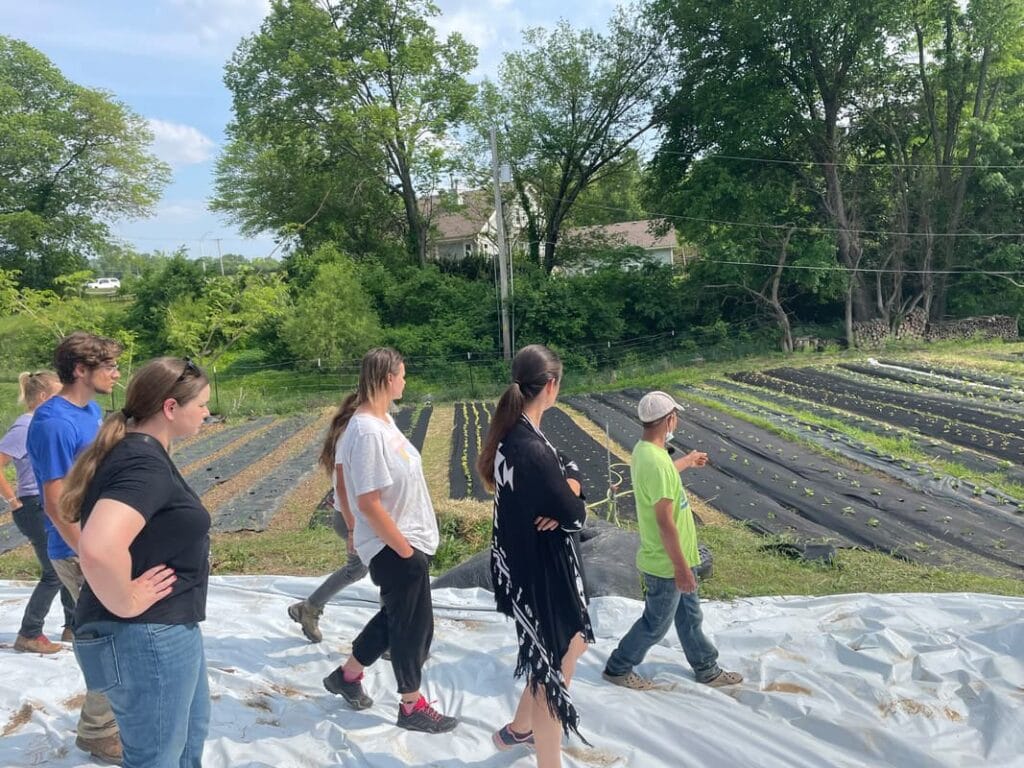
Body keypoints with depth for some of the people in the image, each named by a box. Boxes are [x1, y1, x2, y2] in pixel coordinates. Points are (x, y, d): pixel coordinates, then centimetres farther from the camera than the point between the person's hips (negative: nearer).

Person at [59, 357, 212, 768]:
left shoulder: (140, 453, 7)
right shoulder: (144, 464, -25)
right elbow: (98, 549, -42)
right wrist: (125, 604, -26)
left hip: (167, 627, 10)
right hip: (147, 637, -10)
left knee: (192, 727, 28)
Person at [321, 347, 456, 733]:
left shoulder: (384, 420, 5)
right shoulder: (367, 432, -25)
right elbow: (369, 503, -26)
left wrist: (412, 544, 17)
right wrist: (405, 550, -18)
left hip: (410, 542, 10)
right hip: (394, 549, -10)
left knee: (396, 617, 23)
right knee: (414, 625, 7)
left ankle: (347, 674, 42)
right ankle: (412, 708, 27)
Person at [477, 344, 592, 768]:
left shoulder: (515, 433, 1)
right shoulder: (531, 449, -30)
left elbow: (570, 470, 5)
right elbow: (575, 515, -23)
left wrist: (565, 488, -15)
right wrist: (570, 500, -3)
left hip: (532, 564, 10)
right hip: (539, 571, -10)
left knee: (573, 643, 27)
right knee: (550, 670, 8)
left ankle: (518, 728, 44)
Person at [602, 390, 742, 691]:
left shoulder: (645, 450, 1)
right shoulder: (655, 462, -32)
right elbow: (665, 522, -30)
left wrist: (687, 461, 41)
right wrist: (680, 567, -23)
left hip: (673, 559, 9)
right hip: (665, 564, -9)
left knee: (690, 616, 23)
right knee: (656, 624, 11)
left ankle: (707, 670, 39)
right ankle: (618, 668, 28)